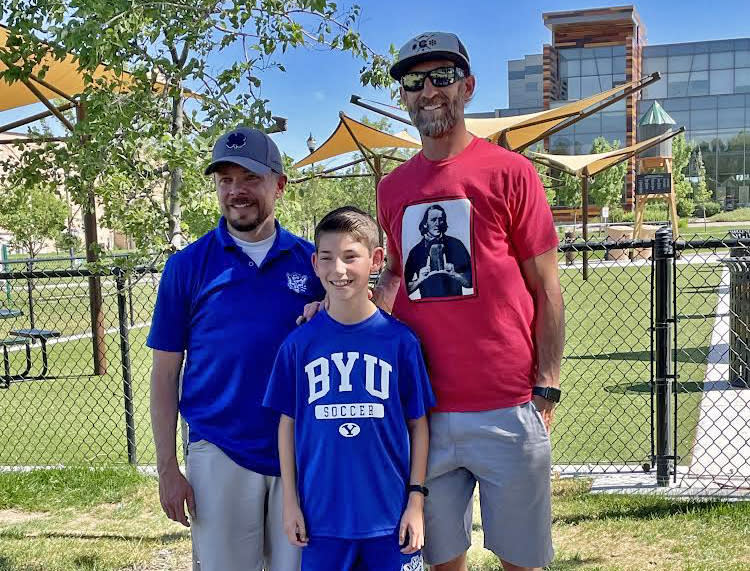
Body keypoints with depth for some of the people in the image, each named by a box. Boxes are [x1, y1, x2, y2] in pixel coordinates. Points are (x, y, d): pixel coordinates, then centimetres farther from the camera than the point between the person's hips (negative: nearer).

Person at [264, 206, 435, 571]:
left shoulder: (399, 339, -6)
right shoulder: (300, 343, -2)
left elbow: (418, 424, 0)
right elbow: (287, 423, 4)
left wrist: (416, 499, -1)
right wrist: (290, 500, 4)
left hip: (390, 514, -1)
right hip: (321, 515, 1)